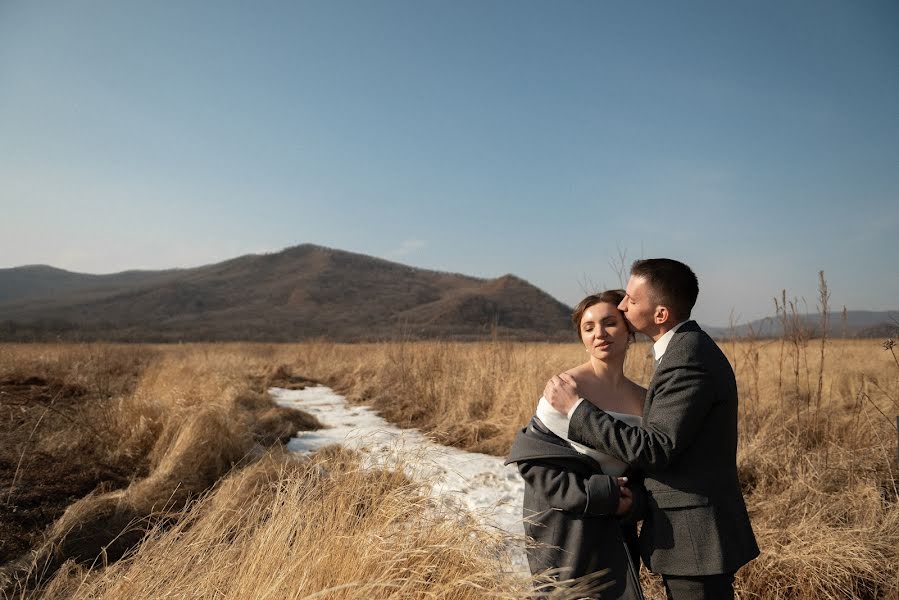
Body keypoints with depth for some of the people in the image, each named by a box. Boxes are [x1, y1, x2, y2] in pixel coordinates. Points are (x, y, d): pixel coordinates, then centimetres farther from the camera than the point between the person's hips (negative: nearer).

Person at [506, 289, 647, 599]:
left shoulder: (643, 400, 3)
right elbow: (531, 460, -16)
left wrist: (633, 501, -13)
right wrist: (601, 494, -19)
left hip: (617, 533, 5)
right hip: (567, 531, -5)